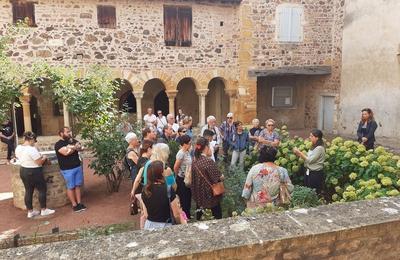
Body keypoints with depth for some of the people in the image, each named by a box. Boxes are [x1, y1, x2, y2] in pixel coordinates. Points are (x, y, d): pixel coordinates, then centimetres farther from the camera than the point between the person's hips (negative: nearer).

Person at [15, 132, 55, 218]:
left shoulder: (18, 148, 1)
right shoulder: (32, 149, -25)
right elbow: (40, 162, -21)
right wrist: (44, 158, -1)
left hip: (23, 171, 8)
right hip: (34, 172, -8)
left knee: (28, 191, 15)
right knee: (42, 189, 8)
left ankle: (30, 212, 24)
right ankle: (43, 210, 16)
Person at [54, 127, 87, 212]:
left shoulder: (74, 141, 11)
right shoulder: (58, 144, -9)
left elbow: (81, 148, 0)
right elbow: (65, 152, -24)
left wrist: (72, 147, -18)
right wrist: (75, 148, -11)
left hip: (78, 167, 5)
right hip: (67, 170, -5)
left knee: (78, 185, 10)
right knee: (71, 187, 3)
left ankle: (79, 203, 18)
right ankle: (74, 205, 13)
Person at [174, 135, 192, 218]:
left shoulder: (187, 152, 3)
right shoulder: (181, 153, -22)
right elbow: (175, 168, -20)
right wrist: (180, 175, -3)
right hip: (182, 179, -8)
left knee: (188, 197, 19)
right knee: (183, 199, 5)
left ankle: (187, 215, 35)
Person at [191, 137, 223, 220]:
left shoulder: (194, 161, -3)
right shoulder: (209, 161, -24)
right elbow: (219, 178, -20)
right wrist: (222, 176, 2)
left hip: (199, 194, 7)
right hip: (210, 194, -6)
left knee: (200, 218, 23)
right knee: (217, 216, 11)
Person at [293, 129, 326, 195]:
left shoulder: (319, 148, -18)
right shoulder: (314, 147, 9)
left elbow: (310, 160, -20)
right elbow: (307, 158, 8)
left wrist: (299, 152, -17)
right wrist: (299, 154, -3)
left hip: (316, 174, -8)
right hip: (309, 172, 9)